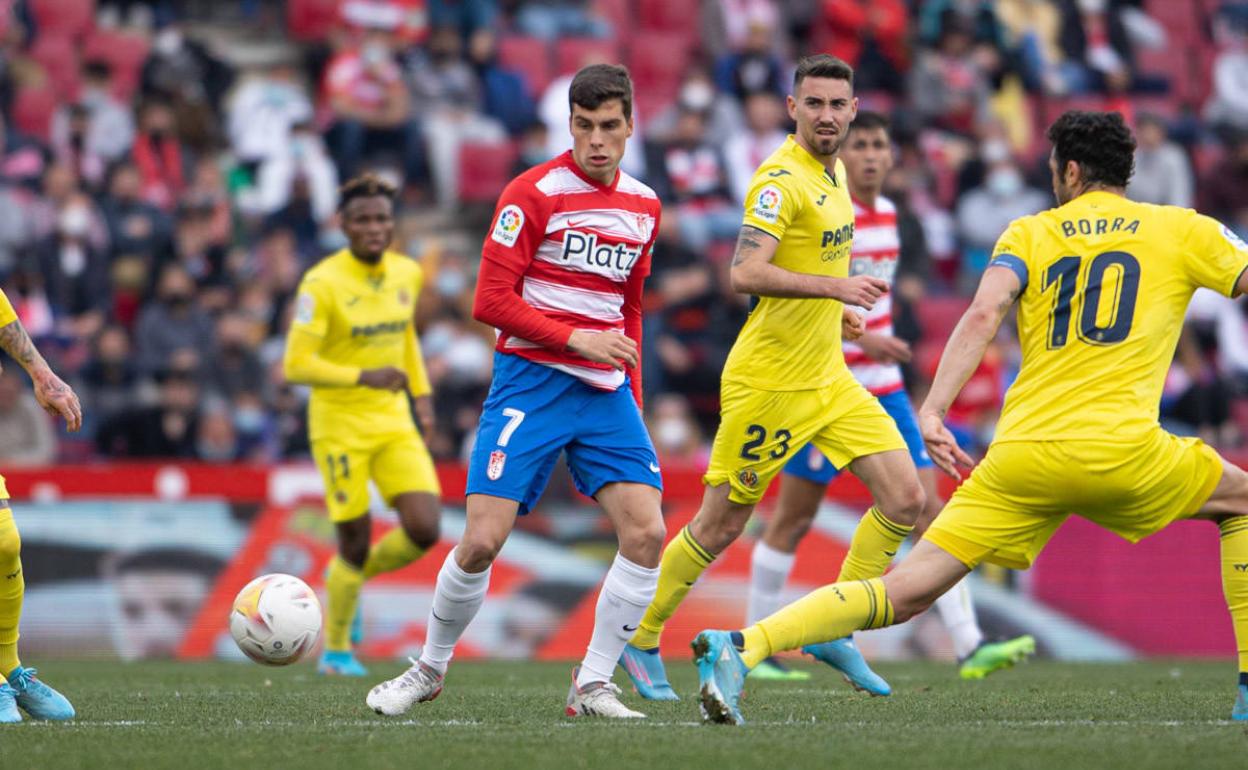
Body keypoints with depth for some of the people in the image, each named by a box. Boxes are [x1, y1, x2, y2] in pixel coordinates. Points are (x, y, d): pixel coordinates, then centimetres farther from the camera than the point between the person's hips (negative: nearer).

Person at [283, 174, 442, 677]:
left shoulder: (407, 273, 4)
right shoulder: (322, 284, -15)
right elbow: (296, 366, -19)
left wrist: (420, 393, 16)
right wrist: (363, 377, -29)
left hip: (394, 419, 5)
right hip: (339, 424, -5)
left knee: (423, 532, -9)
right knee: (356, 543, -2)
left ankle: (352, 576, 22)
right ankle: (336, 650, 20)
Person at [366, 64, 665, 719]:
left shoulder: (643, 205, 12)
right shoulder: (534, 192, -6)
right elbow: (491, 301, -10)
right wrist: (575, 338, -16)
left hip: (606, 393, 5)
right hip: (530, 381, -5)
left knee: (646, 531, -13)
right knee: (482, 540, -11)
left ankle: (592, 684, -2)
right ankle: (430, 669, 13)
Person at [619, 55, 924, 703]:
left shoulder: (833, 170, 11)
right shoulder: (782, 178, -18)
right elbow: (746, 274, -28)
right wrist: (833, 287, -31)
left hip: (828, 376, 8)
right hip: (768, 380, -8)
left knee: (905, 499, -2)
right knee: (721, 526, 1)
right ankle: (640, 641, 19)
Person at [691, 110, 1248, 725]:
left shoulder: (1029, 233, 15)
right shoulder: (1182, 230, 12)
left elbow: (983, 313, -3)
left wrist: (932, 410, -10)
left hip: (1021, 453, 2)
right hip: (1119, 449, -2)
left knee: (904, 592, 0)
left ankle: (740, 646, -18)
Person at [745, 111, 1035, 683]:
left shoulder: (887, 213, 11)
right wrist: (860, 336, -26)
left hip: (881, 388, 7)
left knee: (926, 508, -3)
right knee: (795, 517, 2)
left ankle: (970, 646, -9)